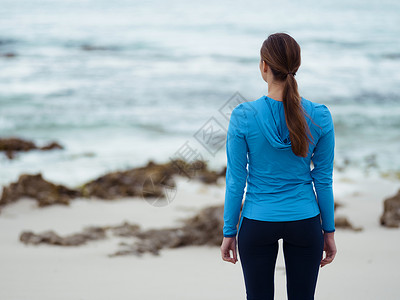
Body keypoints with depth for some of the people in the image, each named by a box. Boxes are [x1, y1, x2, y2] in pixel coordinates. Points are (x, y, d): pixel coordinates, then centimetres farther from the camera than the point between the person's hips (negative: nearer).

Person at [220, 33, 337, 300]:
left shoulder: (244, 116, -14)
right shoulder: (320, 117, -10)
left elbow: (236, 181, -8)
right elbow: (323, 179, -2)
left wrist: (229, 232, 2)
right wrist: (329, 231, 9)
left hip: (258, 224, -1)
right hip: (305, 223, 1)